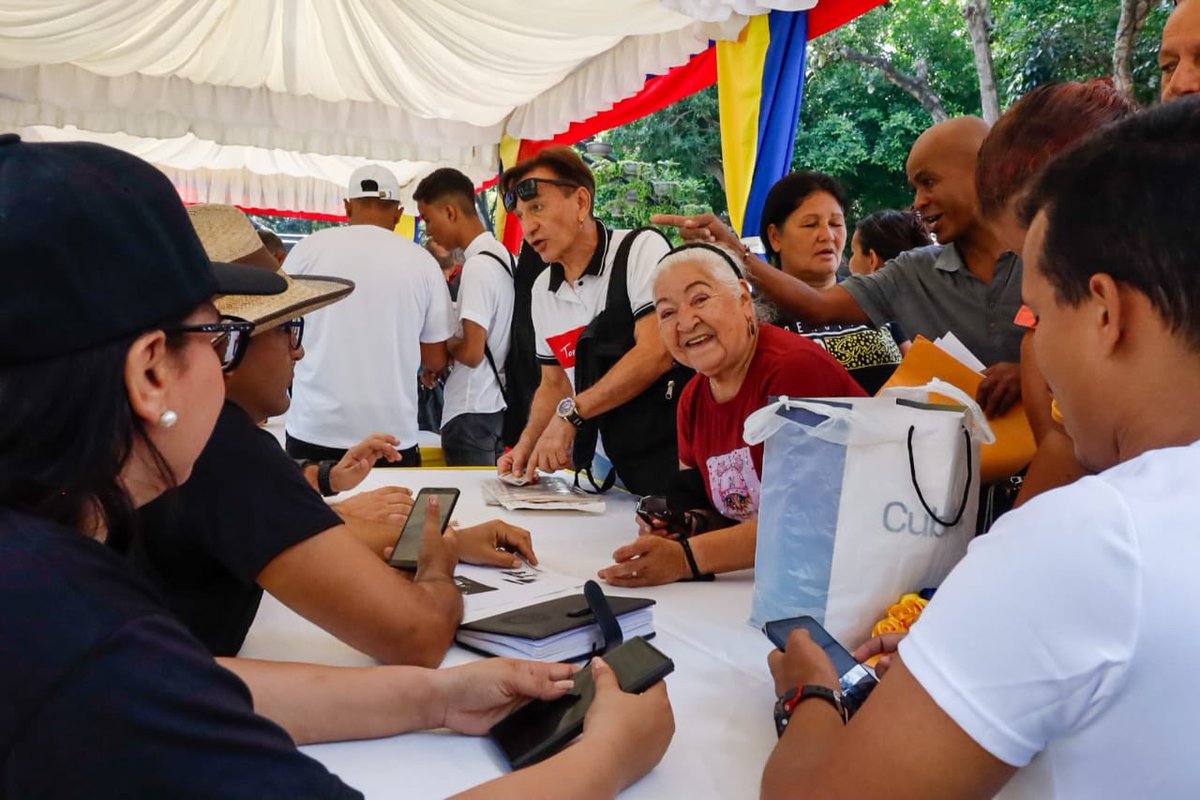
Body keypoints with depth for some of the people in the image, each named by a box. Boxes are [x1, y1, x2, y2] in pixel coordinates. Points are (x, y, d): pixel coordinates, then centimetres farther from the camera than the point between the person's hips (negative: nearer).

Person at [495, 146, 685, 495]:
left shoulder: (641, 249, -9)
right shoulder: (542, 291, 11)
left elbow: (657, 352, -19)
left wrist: (570, 414, -18)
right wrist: (527, 445, 4)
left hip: (671, 454, -5)